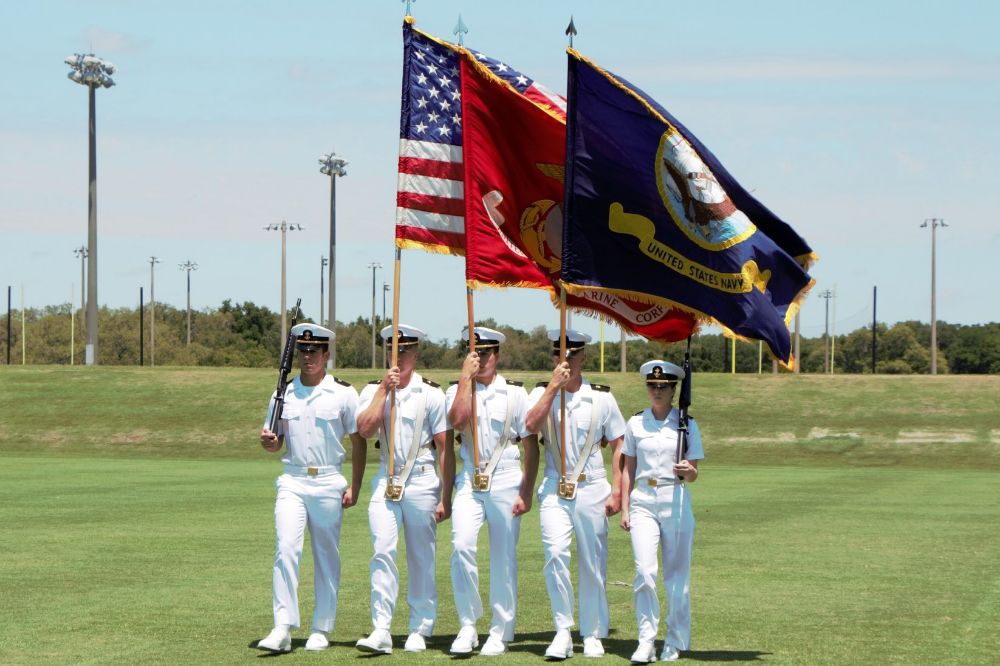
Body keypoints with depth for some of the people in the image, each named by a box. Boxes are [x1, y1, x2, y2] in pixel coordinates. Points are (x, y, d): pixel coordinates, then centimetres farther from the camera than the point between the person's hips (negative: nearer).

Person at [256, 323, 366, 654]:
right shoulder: (284, 393, 9)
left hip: (329, 482, -1)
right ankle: (282, 628, -16)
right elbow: (275, 443, 14)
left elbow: (358, 441, 3)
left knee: (327, 557, 5)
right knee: (286, 549, -14)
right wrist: (268, 441, -11)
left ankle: (321, 629, 14)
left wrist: (354, 488, -3)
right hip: (292, 481, 1)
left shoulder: (343, 393, 0)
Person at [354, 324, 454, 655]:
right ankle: (381, 630, -15)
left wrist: (445, 497, -4)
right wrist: (384, 389, -10)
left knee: (421, 559, 5)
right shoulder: (373, 390, 9)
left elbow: (445, 448, 0)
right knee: (382, 551, -12)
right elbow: (365, 428, -9)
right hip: (386, 481, 2)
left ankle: (419, 630, 15)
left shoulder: (430, 393, 0)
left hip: (422, 481, -2)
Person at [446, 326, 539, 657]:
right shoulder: (457, 390, 8)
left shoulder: (515, 393, 3)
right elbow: (457, 419, -15)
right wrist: (465, 378, -10)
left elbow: (531, 445, 3)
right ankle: (467, 626, -7)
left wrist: (526, 493, -2)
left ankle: (500, 632, 12)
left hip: (505, 481, -1)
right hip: (469, 482, 1)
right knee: (461, 546, -17)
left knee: (504, 558, 3)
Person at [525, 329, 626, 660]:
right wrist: (554, 386, -17)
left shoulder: (601, 397, 3)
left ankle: (592, 635, 18)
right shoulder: (542, 393, 4)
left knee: (593, 564, 5)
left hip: (592, 489, 0)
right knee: (555, 554, -17)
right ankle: (562, 632, -11)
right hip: (554, 490, 0)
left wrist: (616, 492, -2)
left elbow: (619, 446, 5)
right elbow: (532, 425, -16)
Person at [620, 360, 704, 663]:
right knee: (644, 572, -13)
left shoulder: (686, 424, 2)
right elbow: (628, 470, 12)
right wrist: (624, 508, 7)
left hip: (675, 501, -1)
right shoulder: (636, 423, 7)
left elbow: (693, 475, 2)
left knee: (677, 575, 3)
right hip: (643, 502, 1)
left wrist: (686, 471, -21)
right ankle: (646, 642, -10)